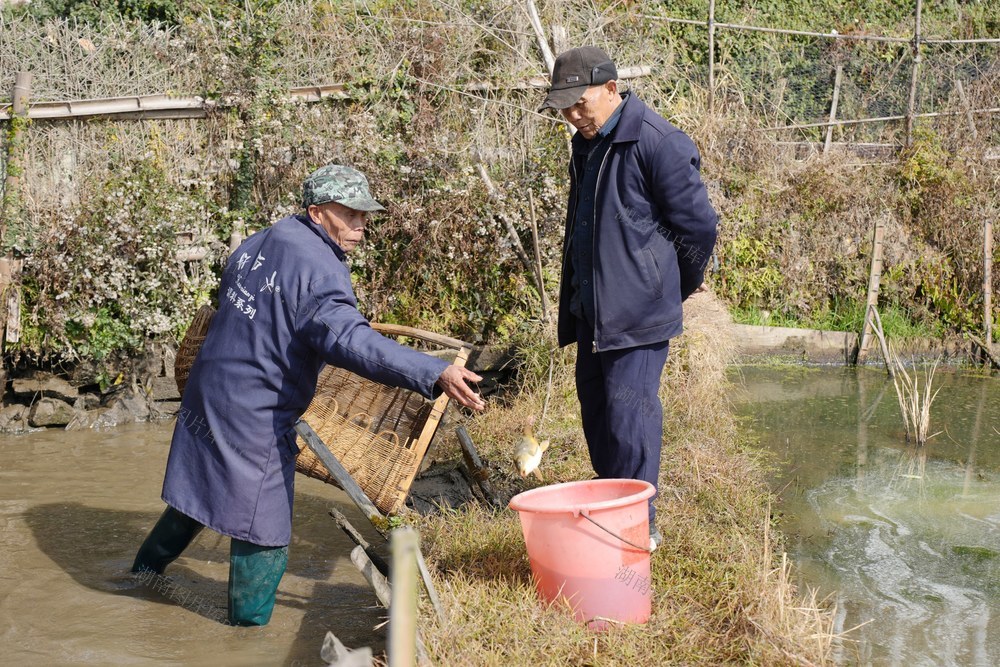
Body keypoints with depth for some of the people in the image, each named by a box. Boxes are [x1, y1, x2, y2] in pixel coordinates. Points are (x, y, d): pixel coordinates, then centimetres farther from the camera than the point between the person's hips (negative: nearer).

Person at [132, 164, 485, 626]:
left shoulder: (261, 241, 7)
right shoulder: (319, 267, -22)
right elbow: (349, 340, -37)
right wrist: (435, 375, -46)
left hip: (207, 396, 10)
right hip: (254, 418, -10)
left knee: (199, 494, 29)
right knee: (262, 534, 3)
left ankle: (145, 571, 47)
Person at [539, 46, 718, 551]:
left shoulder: (658, 144, -15)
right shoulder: (586, 145, 13)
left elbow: (699, 226, -11)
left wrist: (675, 288, 2)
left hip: (637, 310, -9)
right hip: (592, 307, 9)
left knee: (629, 410, -10)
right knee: (595, 406, 15)